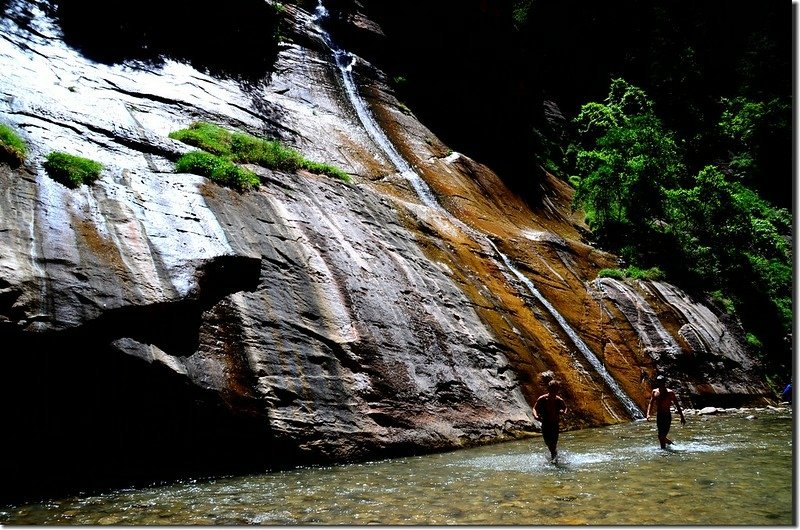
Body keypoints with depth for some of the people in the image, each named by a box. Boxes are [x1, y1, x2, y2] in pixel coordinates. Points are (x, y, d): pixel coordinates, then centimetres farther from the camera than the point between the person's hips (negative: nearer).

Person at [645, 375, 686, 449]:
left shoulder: (670, 392, -6)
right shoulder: (654, 392, 5)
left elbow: (677, 405, -1)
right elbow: (650, 403, 5)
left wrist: (682, 417, -2)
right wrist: (648, 414, -11)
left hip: (667, 416, -5)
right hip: (658, 416, 5)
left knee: (661, 436, -13)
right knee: (661, 436, 12)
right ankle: (671, 443, 38)